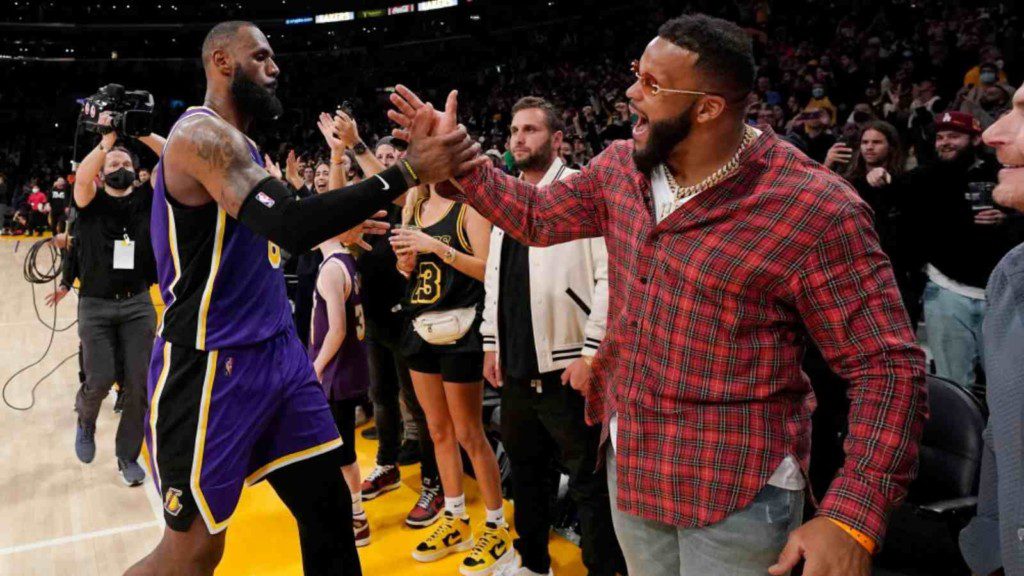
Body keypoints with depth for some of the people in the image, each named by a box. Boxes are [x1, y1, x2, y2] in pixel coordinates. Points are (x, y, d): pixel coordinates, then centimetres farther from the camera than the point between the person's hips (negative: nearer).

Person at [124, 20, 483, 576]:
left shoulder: (236, 143, 16)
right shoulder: (202, 133, -16)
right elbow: (290, 226, -31)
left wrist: (337, 226, 17)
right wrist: (407, 172, -30)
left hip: (279, 352, 9)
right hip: (212, 365, -9)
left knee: (328, 503, 11)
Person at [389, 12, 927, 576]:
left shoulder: (816, 213, -21)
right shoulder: (621, 167, -2)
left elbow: (887, 365, -18)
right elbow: (539, 215, 15)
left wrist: (853, 516, -27)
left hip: (736, 489, -5)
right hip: (629, 462, 6)